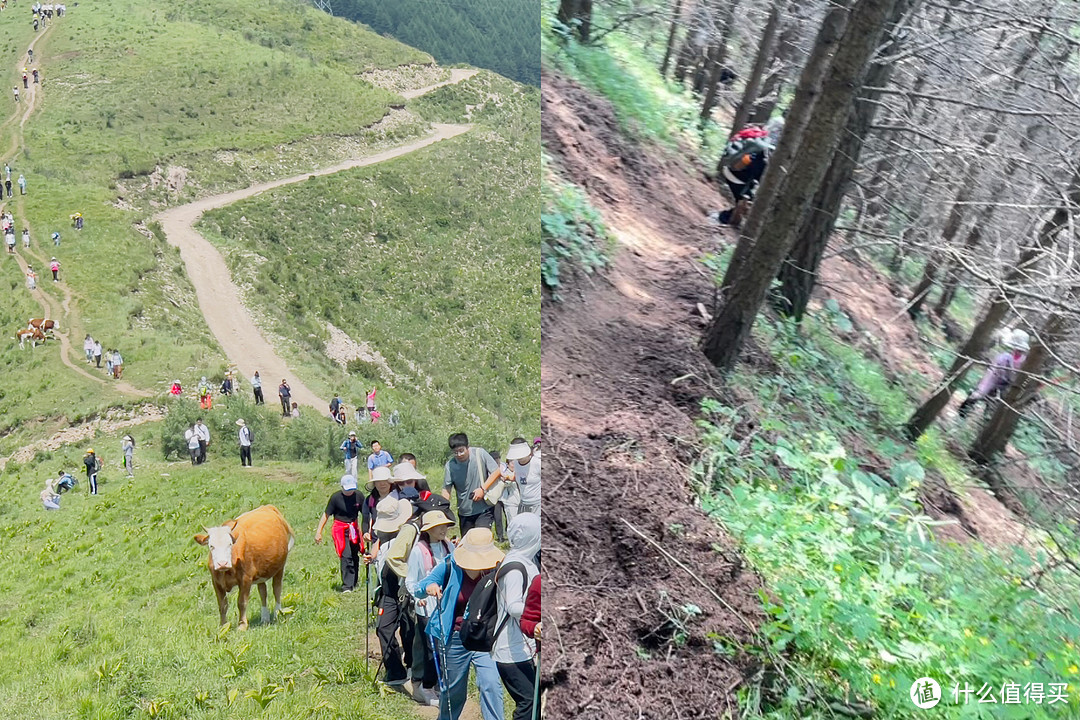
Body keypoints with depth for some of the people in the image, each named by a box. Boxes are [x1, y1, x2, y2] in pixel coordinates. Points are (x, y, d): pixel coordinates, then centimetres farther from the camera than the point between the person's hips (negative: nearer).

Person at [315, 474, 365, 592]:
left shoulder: (358, 496, -2)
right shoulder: (336, 497, -10)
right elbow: (326, 515, -3)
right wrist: (319, 532, -4)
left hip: (354, 529, 4)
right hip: (340, 529, -3)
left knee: (355, 556, 9)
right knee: (346, 556, -15)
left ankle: (354, 584, 28)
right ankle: (347, 586, -12)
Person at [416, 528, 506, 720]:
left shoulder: (494, 570, -7)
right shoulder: (449, 566, -11)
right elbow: (418, 589, -10)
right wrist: (429, 587, -33)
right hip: (454, 639, 0)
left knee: (491, 685, -16)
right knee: (454, 691, 15)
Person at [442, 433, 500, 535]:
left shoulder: (479, 453, -10)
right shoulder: (450, 466, -7)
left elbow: (496, 471, -4)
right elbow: (446, 490, -5)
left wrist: (482, 489, -14)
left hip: (484, 509, -3)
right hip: (464, 512, 3)